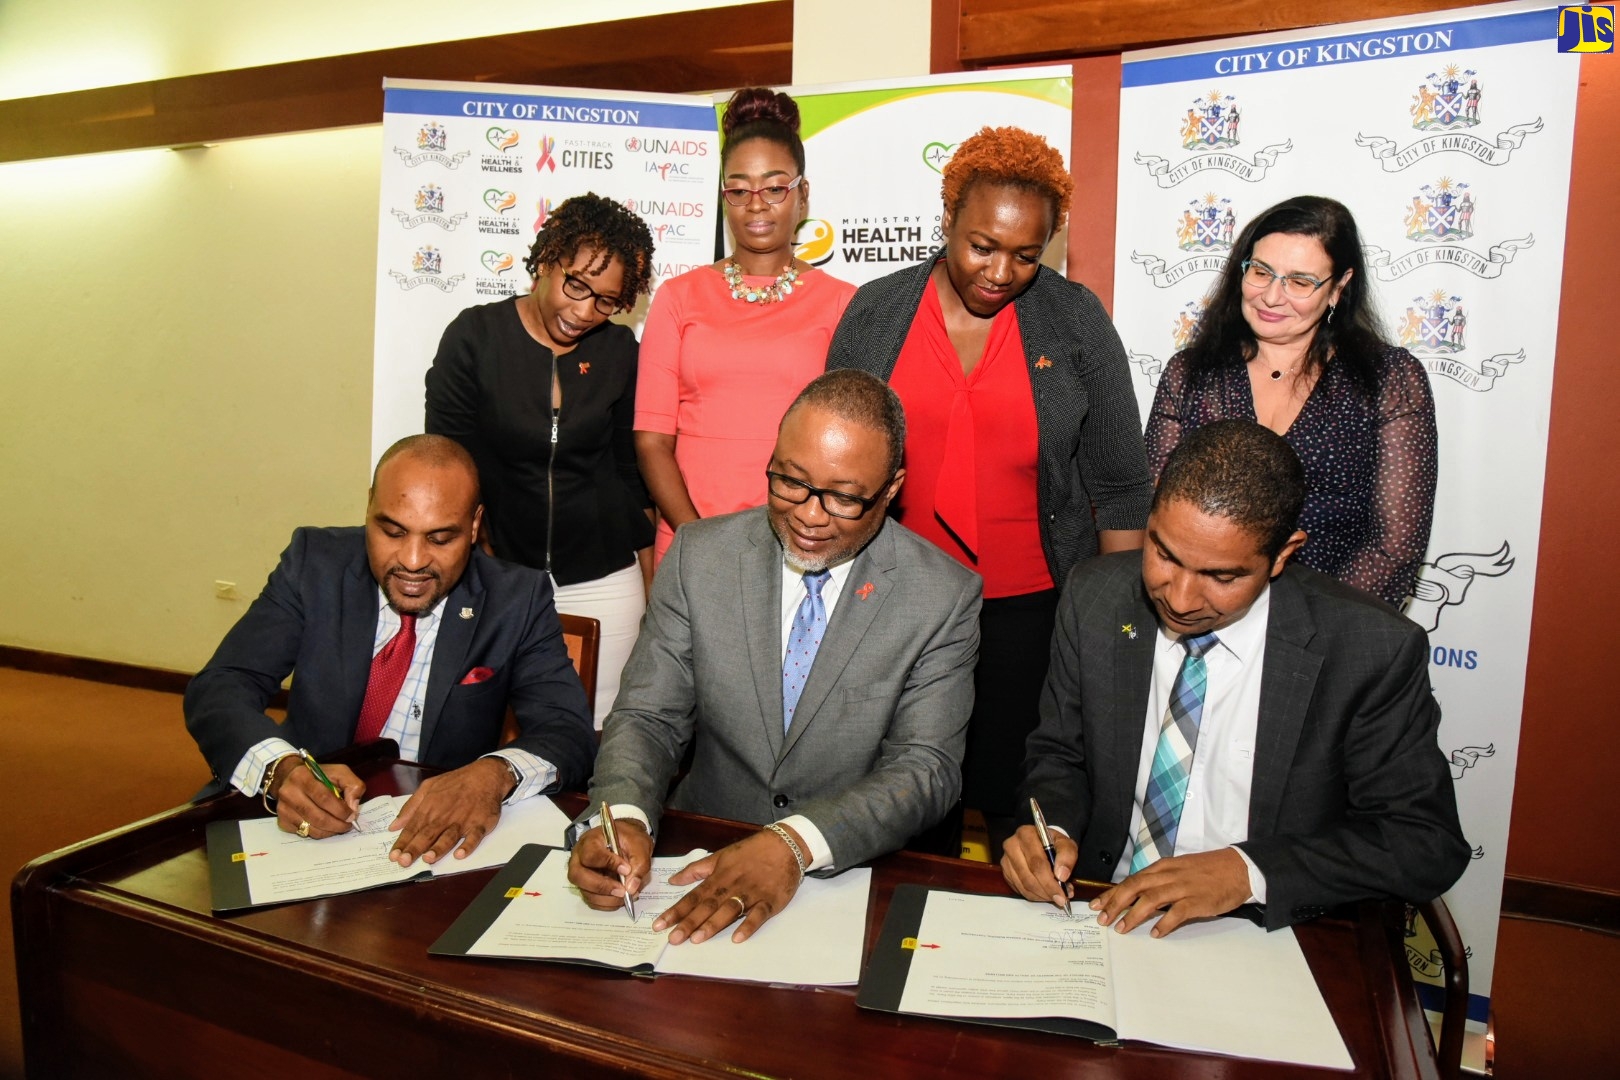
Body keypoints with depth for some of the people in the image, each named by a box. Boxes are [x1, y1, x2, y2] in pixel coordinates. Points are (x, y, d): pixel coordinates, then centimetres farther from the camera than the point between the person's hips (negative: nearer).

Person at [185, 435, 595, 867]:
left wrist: (497, 774, -36)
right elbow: (217, 689, -8)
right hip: (309, 826, 0)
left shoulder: (517, 600, -8)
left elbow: (570, 734, -13)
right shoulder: (314, 564, -4)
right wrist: (280, 768, -30)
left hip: (438, 839, 1)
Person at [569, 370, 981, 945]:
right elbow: (647, 717, -2)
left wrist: (796, 842, -28)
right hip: (703, 859, 0)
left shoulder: (945, 596, -9)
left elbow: (926, 768, -13)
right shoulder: (698, 557, -3)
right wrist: (626, 818, -23)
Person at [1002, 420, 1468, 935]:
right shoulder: (1095, 598, -5)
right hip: (1105, 919, 2)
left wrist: (1247, 870, -20)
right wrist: (1052, 829, -16)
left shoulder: (1376, 652, -13)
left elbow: (1429, 841, -8)